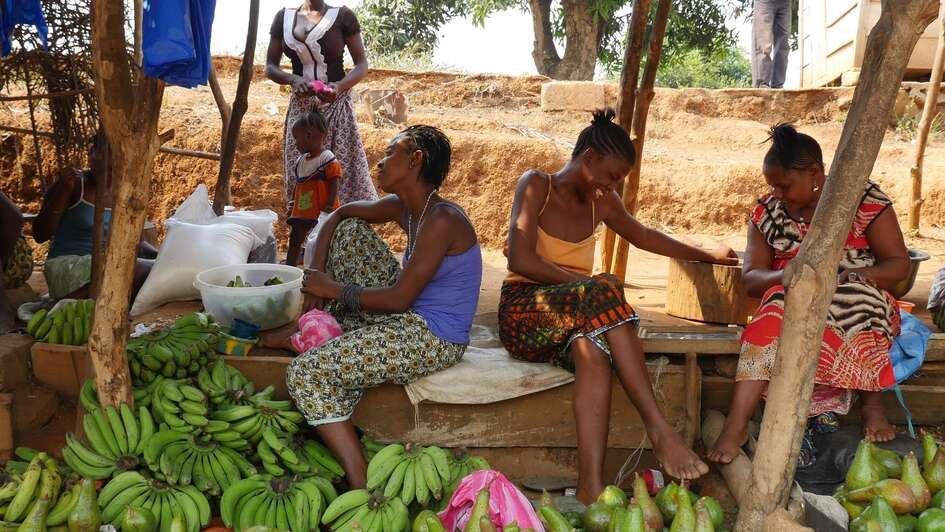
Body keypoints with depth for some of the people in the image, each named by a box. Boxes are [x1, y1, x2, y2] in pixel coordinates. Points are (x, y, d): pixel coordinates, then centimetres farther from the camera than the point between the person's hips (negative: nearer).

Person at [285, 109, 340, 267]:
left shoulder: (328, 160, -14)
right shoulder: (300, 161, 9)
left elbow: (333, 185, -16)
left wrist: (329, 206, -22)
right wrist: (293, 203, 18)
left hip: (321, 213, -8)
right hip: (301, 211, 8)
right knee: (294, 240, 12)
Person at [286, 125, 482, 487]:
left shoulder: (442, 220, -21)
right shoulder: (404, 207, 6)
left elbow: (399, 298, -23)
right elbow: (340, 214, 20)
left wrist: (334, 288, -11)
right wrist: (316, 274, 7)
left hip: (432, 339, -10)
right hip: (407, 317, 10)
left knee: (305, 375, -19)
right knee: (350, 232, 15)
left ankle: (361, 486, -20)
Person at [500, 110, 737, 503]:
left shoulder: (601, 202, 13)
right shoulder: (536, 186, -4)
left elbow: (644, 237, 31)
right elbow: (520, 260, -16)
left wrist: (706, 255, 39)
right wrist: (592, 286, -16)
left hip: (574, 318, 5)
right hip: (525, 312, -4)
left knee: (594, 354, -35)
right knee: (606, 290, -34)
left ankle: (592, 488, -48)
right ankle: (658, 428, -36)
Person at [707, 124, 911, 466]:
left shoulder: (865, 201, -2)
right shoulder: (767, 212, 5)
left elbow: (900, 264, -3)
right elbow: (750, 280, 0)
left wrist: (855, 276, -25)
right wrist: (784, 276, -24)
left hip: (863, 308, -1)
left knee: (852, 291, -36)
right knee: (776, 312, -33)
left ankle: (872, 401, -23)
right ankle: (737, 424, -40)